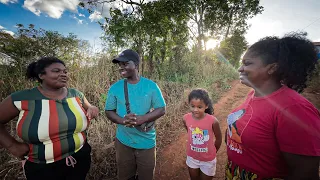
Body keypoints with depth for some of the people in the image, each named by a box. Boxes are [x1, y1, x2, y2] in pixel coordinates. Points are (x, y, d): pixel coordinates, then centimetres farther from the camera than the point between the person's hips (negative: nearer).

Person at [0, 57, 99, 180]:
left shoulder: (76, 94, -4)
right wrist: (12, 146, -6)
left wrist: (92, 109, -10)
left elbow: (88, 108, 11)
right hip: (42, 168, -2)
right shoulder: (21, 99, -12)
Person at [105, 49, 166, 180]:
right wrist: (123, 121, -21)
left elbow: (161, 109, -8)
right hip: (123, 142, 2)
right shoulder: (115, 88, -5)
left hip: (146, 142, -1)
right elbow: (109, 111, 0)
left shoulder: (151, 86, -10)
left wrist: (142, 119, -24)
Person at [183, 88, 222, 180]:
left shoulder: (213, 121, -27)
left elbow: (218, 139, -9)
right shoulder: (186, 118, -20)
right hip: (192, 157, 2)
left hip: (208, 160, -2)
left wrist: (212, 152, 6)